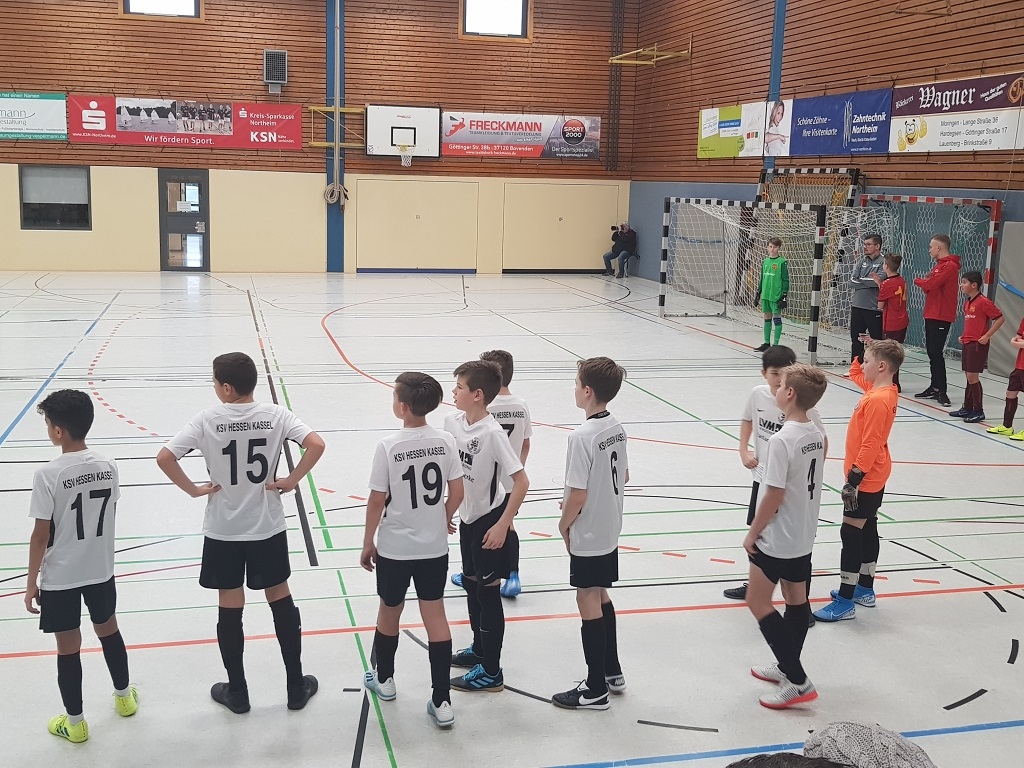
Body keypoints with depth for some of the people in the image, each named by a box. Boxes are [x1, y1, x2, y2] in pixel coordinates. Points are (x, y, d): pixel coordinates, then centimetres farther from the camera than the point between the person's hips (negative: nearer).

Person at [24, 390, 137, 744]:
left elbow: (41, 535, -16)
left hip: (59, 577, -5)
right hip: (100, 570, 5)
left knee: (68, 647, 9)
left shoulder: (48, 474, -21)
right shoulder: (107, 466, -7)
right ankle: (124, 696, 41)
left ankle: (74, 722, 24)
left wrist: (31, 581, -4)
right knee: (108, 630, 24)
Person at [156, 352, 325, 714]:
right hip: (268, 528, 1)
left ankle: (237, 692, 23)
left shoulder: (207, 419, -11)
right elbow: (316, 444, -18)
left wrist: (193, 489, -4)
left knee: (230, 609, 11)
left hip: (222, 532, -1)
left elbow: (164, 457, -16)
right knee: (281, 602, 14)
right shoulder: (275, 414, -8)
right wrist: (291, 481, -7)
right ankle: (296, 686, 22)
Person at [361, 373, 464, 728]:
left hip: (394, 549, -2)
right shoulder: (444, 441, -7)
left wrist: (367, 543, 2)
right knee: (435, 617, 8)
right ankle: (442, 701, 8)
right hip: (434, 548, 3)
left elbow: (377, 501, -11)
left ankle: (384, 679, 40)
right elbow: (457, 492, -1)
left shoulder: (388, 446, -16)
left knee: (389, 612, 19)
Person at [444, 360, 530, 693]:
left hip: (489, 519, -8)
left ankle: (491, 671, 13)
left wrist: (502, 525, -23)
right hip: (467, 516, 8)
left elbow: (521, 482, -24)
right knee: (471, 584, 21)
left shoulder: (493, 433, -26)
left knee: (487, 591, 1)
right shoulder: (452, 421, -5)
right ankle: (479, 648, 40)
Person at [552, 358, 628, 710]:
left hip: (588, 535, -8)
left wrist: (564, 523, -6)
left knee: (588, 602, 3)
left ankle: (595, 690, 14)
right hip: (610, 530, 8)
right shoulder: (617, 428, 1)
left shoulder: (582, 436, -24)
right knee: (600, 596, 21)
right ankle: (612, 672, 33)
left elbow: (578, 495, -23)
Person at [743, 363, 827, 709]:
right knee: (796, 599, 17)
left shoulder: (782, 440, -25)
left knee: (758, 602, 2)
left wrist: (752, 533, -11)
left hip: (777, 538, -9)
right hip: (804, 535, 9)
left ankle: (797, 682, 0)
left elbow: (774, 495, -22)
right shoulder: (816, 434, 1)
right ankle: (788, 668, 32)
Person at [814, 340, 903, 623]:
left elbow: (870, 445, -26)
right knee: (867, 530, 19)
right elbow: (855, 374, 23)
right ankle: (865, 589, 32)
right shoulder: (884, 391, 3)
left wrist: (853, 479, -23)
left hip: (866, 479, -10)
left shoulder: (877, 400, -25)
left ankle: (845, 602, 0)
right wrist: (867, 351, 9)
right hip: (875, 476, 10)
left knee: (851, 534, -5)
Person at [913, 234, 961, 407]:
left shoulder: (949, 266, -14)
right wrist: (923, 282, -5)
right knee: (932, 352, 13)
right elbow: (930, 286, 15)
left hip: (941, 317, -10)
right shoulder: (939, 265, 18)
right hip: (931, 315, 10)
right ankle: (934, 388, 21)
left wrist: (918, 281, -2)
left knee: (936, 353, -11)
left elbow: (930, 285, -21)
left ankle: (942, 392, -10)